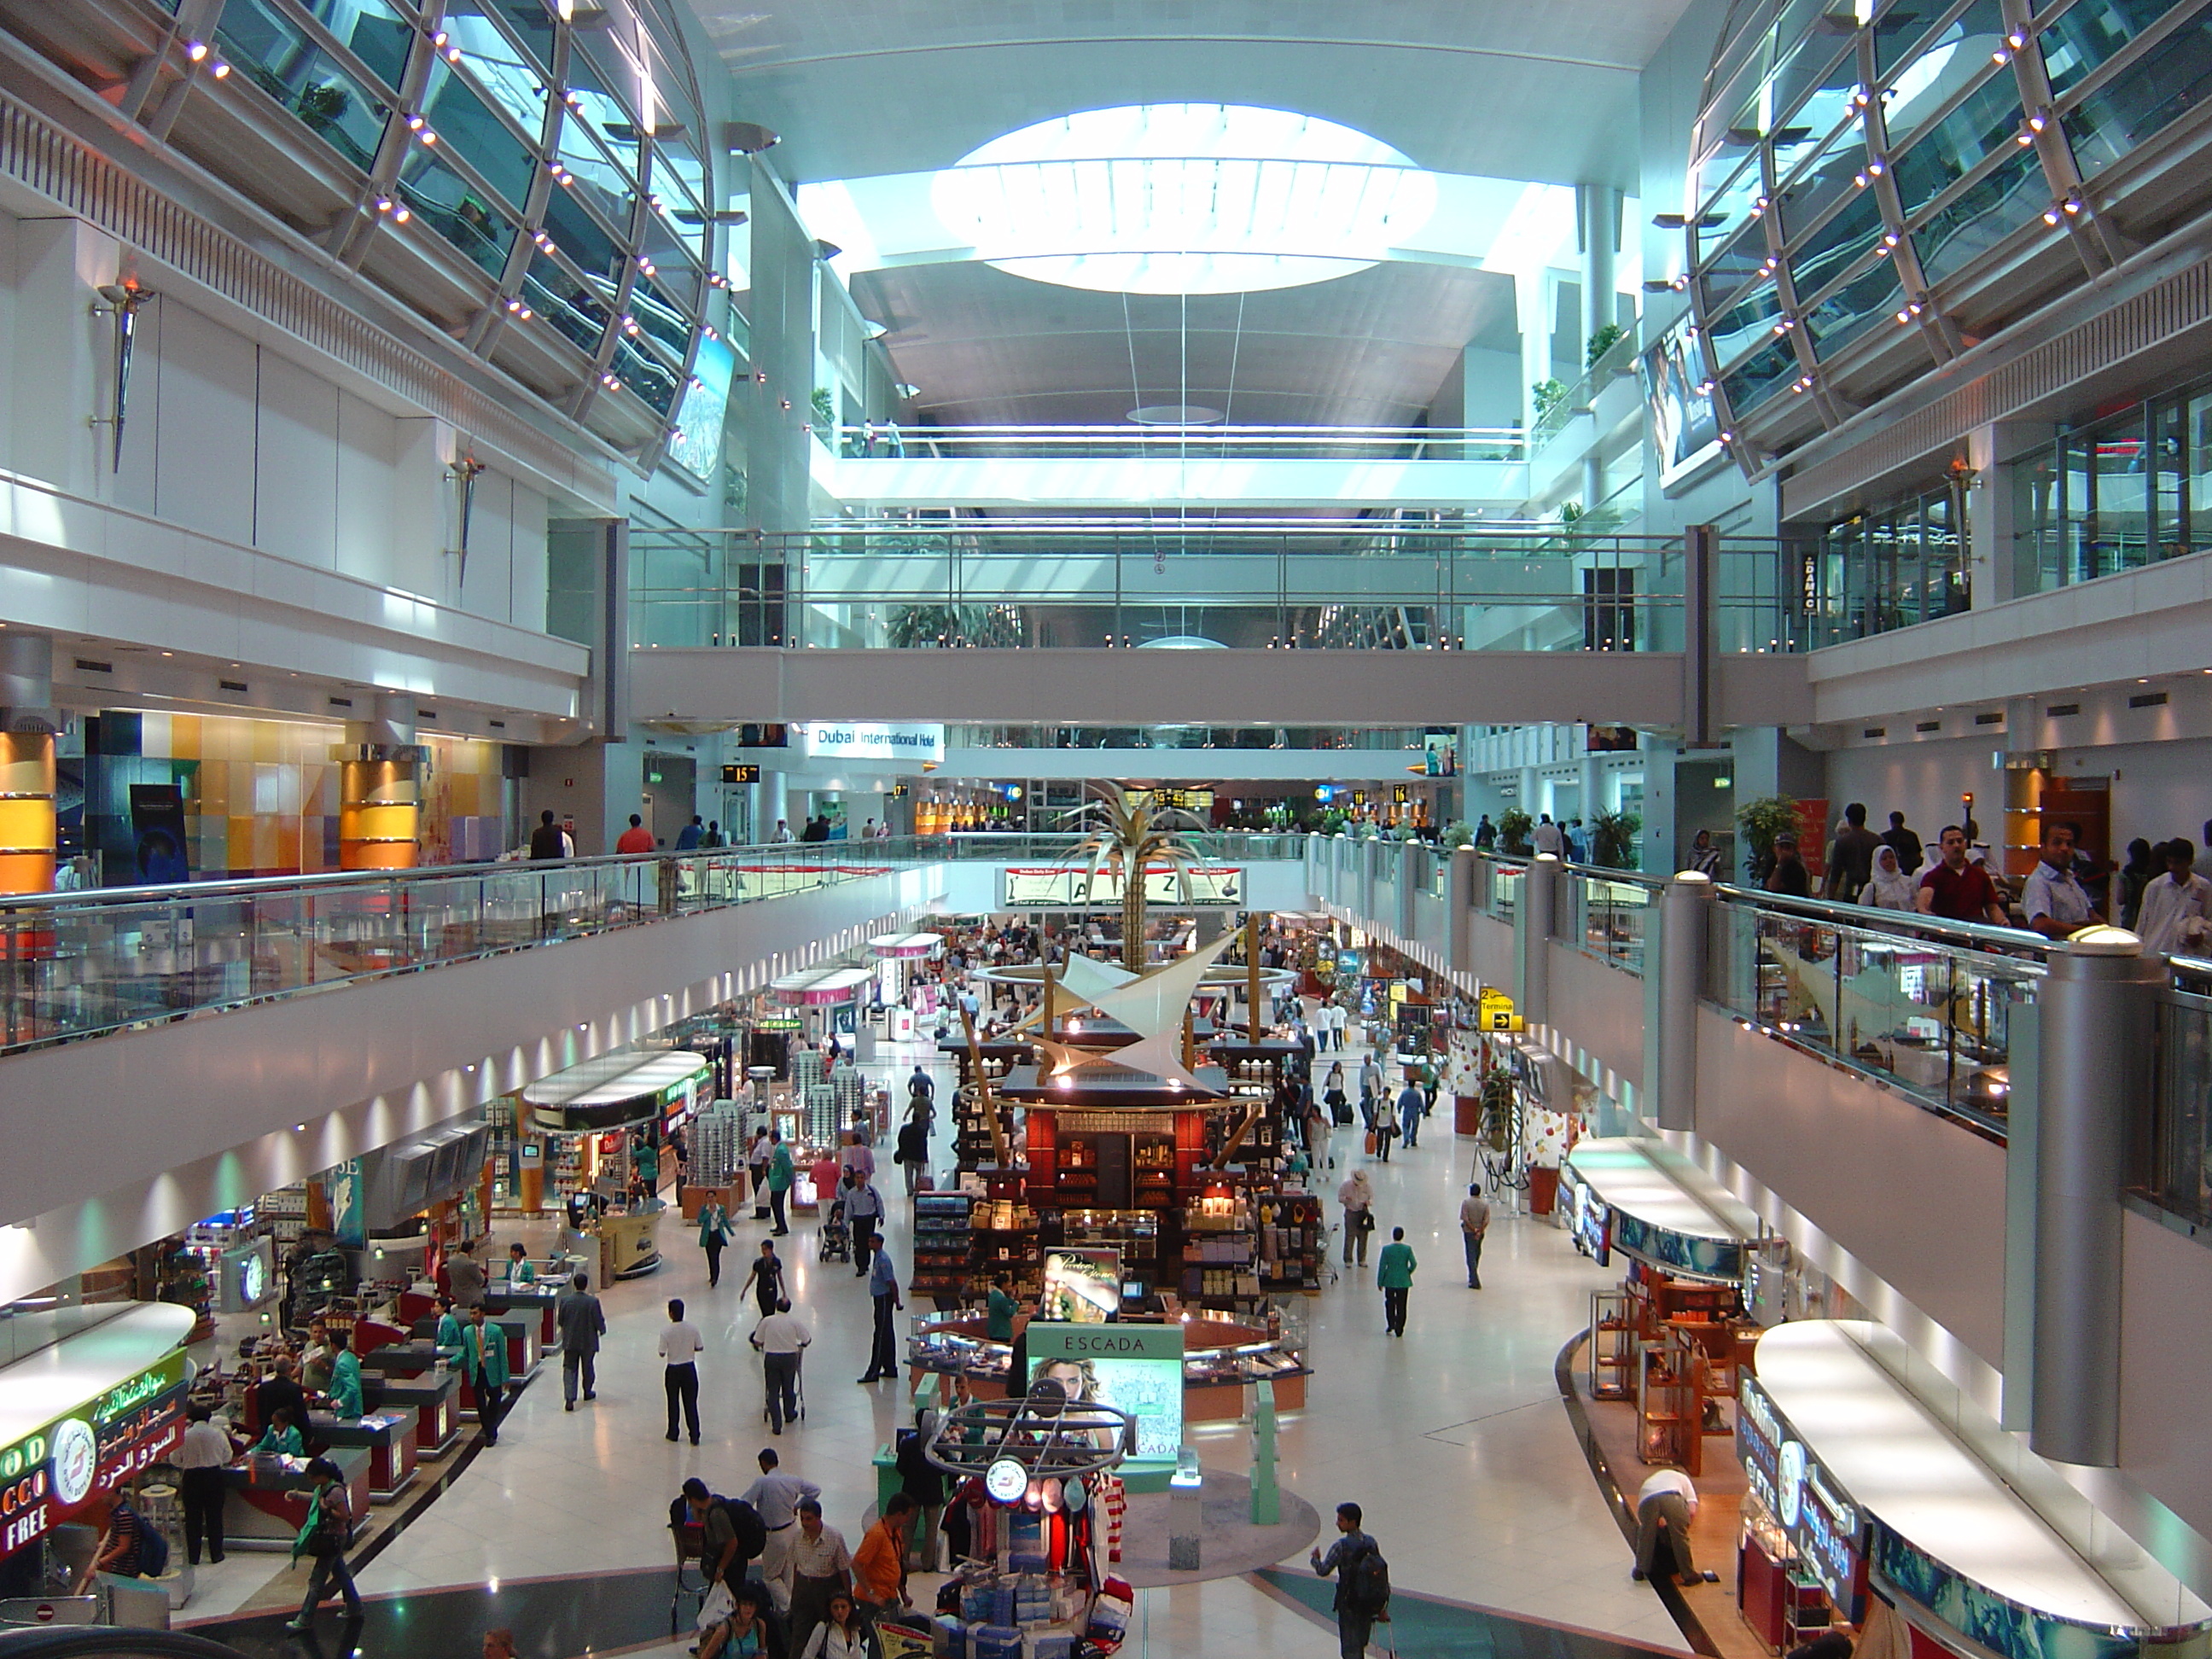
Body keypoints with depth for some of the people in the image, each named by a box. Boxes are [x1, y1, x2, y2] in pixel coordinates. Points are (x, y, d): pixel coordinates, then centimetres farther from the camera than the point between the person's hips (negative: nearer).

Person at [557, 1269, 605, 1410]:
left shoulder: (565, 1301, -10)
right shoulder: (593, 1302, -17)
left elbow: (560, 1321, 0)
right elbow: (599, 1321, -11)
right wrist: (602, 1330, 10)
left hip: (570, 1341, 1)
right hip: (588, 1342, -1)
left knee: (569, 1369, 3)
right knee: (587, 1367, 19)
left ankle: (569, 1398, -9)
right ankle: (587, 1392, 36)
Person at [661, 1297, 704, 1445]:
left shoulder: (666, 1330, -19)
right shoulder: (693, 1328, -12)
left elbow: (662, 1353, -13)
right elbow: (700, 1348, -3)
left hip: (672, 1370, -1)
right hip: (689, 1369, 2)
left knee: (673, 1402, 17)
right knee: (691, 1403, 9)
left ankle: (673, 1433, 28)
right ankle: (695, 1436, 11)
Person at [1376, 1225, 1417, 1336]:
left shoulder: (1386, 1249, -10)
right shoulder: (1407, 1249, -9)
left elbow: (1382, 1266, -7)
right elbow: (1414, 1264, -11)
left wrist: (1379, 1282, 2)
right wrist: (1408, 1272, 10)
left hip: (1390, 1281, 0)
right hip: (1403, 1281, 0)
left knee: (1390, 1304, 19)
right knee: (1401, 1306, 9)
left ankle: (1391, 1326, 17)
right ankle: (1399, 1330, 11)